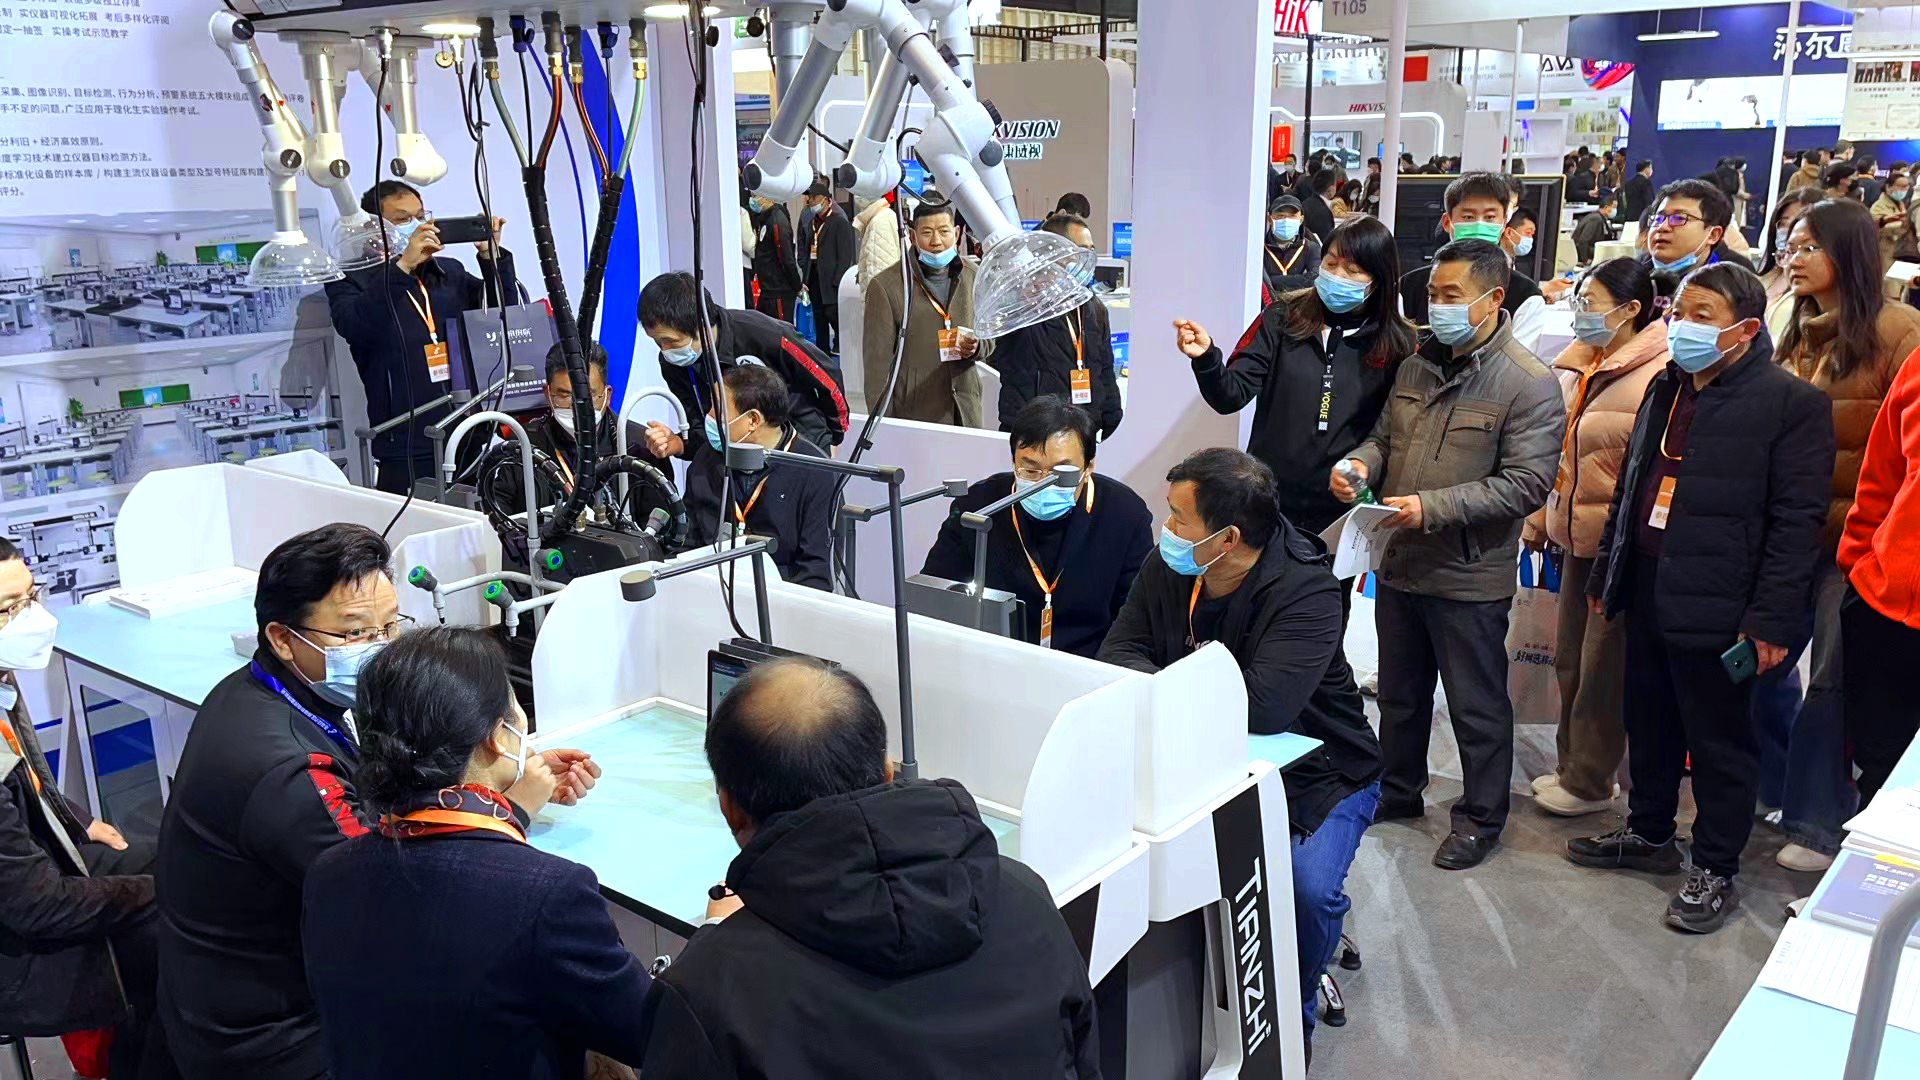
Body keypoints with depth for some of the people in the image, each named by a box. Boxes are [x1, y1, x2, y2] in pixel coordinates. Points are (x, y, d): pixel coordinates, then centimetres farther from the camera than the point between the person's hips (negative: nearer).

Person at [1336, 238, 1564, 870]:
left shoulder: (1530, 384, -14)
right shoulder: (1418, 365, 7)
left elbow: (1527, 483, -20)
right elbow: (1385, 436, 18)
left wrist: (1433, 508, -26)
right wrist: (1360, 463, -5)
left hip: (1470, 576, -6)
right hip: (1399, 564, 7)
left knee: (1477, 707, 9)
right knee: (1400, 694, 21)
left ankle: (1481, 817, 26)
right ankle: (1398, 791, 40)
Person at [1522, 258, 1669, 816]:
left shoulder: (1660, 374, -17)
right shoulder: (1581, 368, 11)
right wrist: (1542, 518, 20)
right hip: (1578, 538, 8)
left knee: (1602, 666, 3)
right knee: (1570, 658, 16)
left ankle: (1590, 780, 17)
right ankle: (1572, 764, 31)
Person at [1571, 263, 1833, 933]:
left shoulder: (1791, 403, -10)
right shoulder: (1667, 388, 12)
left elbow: (1797, 521, -13)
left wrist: (1772, 621, -16)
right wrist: (1606, 575, 18)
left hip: (1717, 608, -7)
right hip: (1648, 593, 7)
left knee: (1719, 742, 5)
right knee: (1648, 722, 18)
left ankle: (1715, 871, 19)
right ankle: (1648, 833, 36)